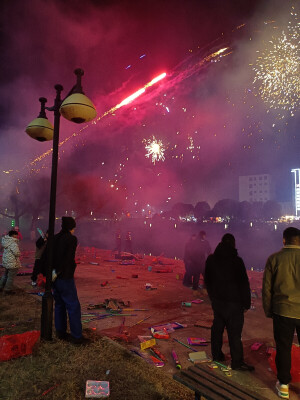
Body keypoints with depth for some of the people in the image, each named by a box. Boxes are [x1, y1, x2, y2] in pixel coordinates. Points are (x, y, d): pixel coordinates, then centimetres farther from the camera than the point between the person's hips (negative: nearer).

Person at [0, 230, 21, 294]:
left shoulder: (6, 240, 4)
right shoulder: (13, 243, -24)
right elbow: (17, 253, -27)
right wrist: (19, 254, -5)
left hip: (6, 262, 9)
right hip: (12, 263, -9)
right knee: (11, 277, 4)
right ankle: (7, 290, 14)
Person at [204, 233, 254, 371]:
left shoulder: (211, 259, 2)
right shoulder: (236, 261, -16)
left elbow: (207, 280, 11)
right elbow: (244, 283, -12)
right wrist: (246, 302, -3)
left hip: (217, 300, 6)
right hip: (233, 302, -6)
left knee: (217, 327, 17)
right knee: (234, 331, 2)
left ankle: (216, 354, 30)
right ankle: (237, 362, 11)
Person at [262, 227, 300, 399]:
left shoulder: (274, 259, -5)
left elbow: (266, 288, -2)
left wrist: (268, 311, 10)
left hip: (282, 311, 0)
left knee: (283, 348, 13)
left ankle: (283, 385, 25)